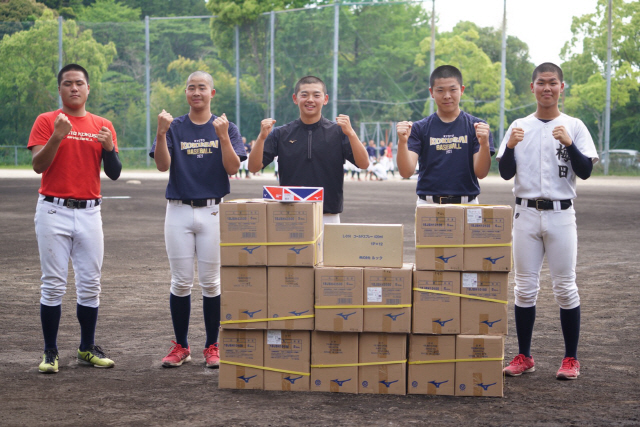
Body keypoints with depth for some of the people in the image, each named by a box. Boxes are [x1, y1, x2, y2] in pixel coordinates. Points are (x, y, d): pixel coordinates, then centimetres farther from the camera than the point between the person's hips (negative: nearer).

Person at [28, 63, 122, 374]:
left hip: (89, 212, 3)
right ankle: (50, 353, 5)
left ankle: (88, 349, 16)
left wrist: (109, 148, -11)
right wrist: (57, 137, -22)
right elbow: (38, 165, -9)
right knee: (53, 285, -2)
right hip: (54, 211, -3)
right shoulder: (47, 121, 1)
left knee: (90, 285, 5)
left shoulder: (103, 126, 10)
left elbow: (114, 174, 7)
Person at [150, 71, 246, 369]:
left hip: (213, 211, -1)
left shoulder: (226, 128, 6)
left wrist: (223, 136, -20)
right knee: (180, 282, 3)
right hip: (179, 210, 1)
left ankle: (212, 346, 11)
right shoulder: (174, 127, 7)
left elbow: (233, 168, -7)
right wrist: (161, 133, -20)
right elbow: (162, 165, -6)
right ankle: (180, 346, 12)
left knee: (211, 282, 2)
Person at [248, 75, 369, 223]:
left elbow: (363, 164, -8)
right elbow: (254, 167, 1)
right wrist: (262, 137, -14)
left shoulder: (338, 132, 4)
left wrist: (350, 133, -22)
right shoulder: (280, 134, 7)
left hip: (329, 216, -1)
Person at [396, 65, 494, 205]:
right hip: (428, 204, 0)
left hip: (465, 204, 0)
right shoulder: (419, 128, 5)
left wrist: (484, 144, -22)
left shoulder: (475, 126, 4)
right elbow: (406, 172, -5)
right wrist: (402, 142, -21)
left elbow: (481, 172, -4)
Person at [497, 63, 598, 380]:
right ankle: (524, 357, 14)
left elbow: (585, 172, -5)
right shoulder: (519, 127, 8)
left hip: (560, 214, -2)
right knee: (525, 287, 6)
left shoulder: (574, 127, 3)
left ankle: (571, 358, 9)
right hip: (526, 214, 2)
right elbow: (505, 173, 5)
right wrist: (511, 146, -13)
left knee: (565, 287, 0)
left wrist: (568, 143, -19)